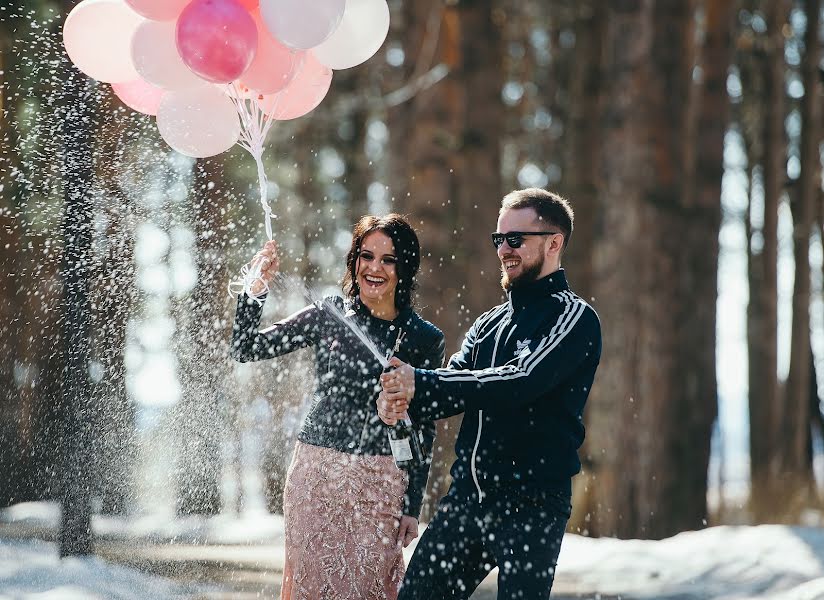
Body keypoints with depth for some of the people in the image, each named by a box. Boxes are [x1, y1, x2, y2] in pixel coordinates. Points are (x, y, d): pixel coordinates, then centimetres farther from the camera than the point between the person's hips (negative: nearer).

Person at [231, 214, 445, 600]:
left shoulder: (425, 339, 1)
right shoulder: (329, 316, 3)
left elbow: (424, 429, 5)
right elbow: (245, 349, 3)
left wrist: (412, 508, 3)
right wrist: (256, 288, -11)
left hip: (380, 485, -1)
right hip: (315, 476, 1)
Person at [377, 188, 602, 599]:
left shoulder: (573, 318, -5)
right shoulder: (490, 323, 18)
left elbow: (520, 383, -21)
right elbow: (453, 386, 8)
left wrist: (421, 383, -24)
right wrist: (402, 399, -16)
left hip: (531, 504, -7)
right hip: (466, 496, 7)